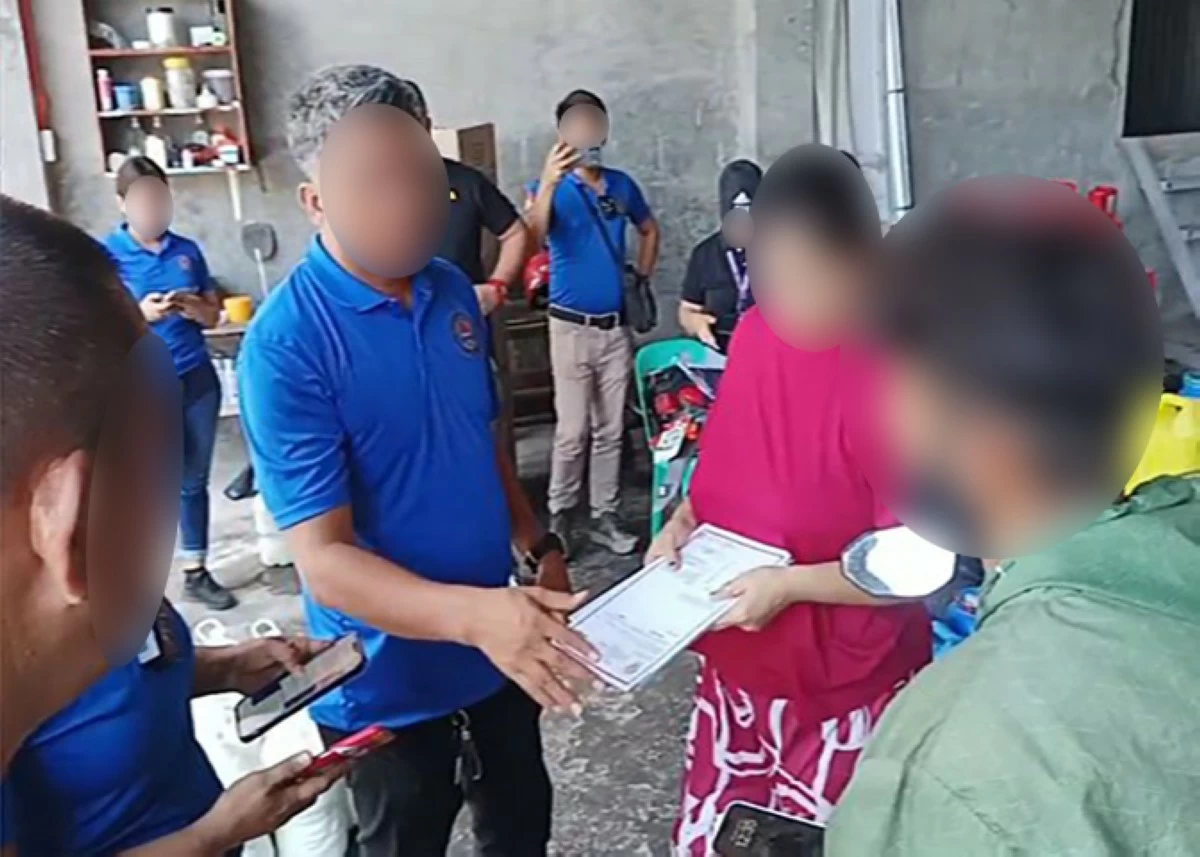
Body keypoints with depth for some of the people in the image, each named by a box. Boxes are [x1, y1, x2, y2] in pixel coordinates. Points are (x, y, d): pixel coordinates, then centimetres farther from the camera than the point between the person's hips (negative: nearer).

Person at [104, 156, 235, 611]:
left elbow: (215, 314, 11)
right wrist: (140, 314, -23)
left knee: (194, 480, 10)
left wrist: (193, 307, -10)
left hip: (197, 380, 4)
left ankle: (196, 572, 22)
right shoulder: (106, 255, -4)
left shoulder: (188, 250, 7)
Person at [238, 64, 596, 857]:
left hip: (498, 648, 6)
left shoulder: (453, 291, -3)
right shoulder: (286, 344, -23)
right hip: (390, 679, -5)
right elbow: (324, 561, -26)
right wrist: (473, 613, -39)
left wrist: (537, 546, 8)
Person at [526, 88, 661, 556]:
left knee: (611, 429, 10)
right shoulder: (551, 187, -7)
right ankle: (560, 516, 15)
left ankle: (605, 518, 21)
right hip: (572, 326, -4)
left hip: (616, 325, 4)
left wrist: (642, 275, 13)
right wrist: (548, 184, -40)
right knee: (573, 430, -2)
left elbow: (649, 229, 25)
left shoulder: (622, 185, 6)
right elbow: (531, 241, -27)